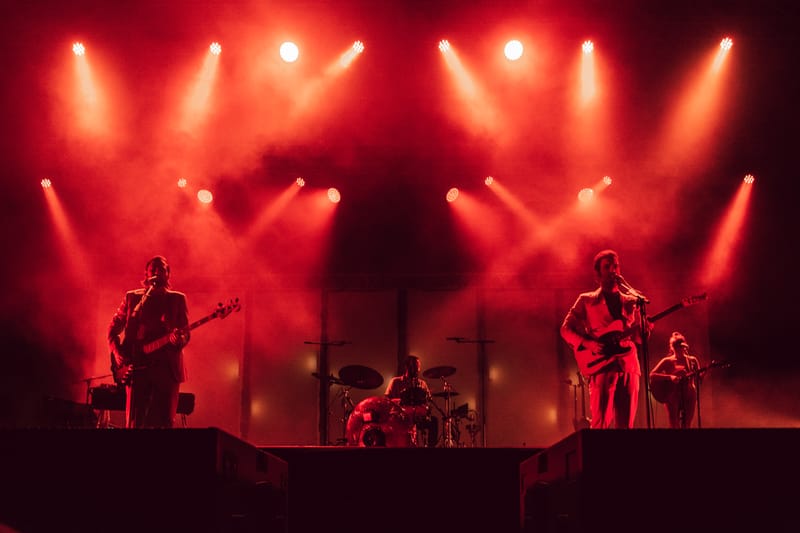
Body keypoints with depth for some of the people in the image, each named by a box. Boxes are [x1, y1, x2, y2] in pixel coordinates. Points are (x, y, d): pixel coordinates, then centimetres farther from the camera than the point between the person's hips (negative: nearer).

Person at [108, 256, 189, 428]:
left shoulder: (177, 299, 11)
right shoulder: (132, 297, 13)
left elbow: (186, 333, 5)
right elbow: (113, 328, 15)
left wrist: (178, 339, -19)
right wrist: (117, 354, -1)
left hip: (167, 367, 0)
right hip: (137, 367, 0)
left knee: (163, 423, -2)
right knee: (136, 422, -5)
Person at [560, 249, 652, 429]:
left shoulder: (631, 301, 20)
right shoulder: (586, 300, 10)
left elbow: (638, 337, 17)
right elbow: (566, 329, 6)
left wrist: (645, 329, -7)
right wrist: (588, 343, -11)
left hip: (629, 365, 4)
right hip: (602, 364, -4)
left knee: (625, 425, 1)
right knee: (601, 423, -12)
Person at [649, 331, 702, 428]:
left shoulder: (692, 360, 9)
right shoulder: (667, 361, 0)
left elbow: (698, 377, 8)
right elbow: (652, 375, -6)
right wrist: (669, 377, -18)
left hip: (689, 395, 3)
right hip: (673, 395, -3)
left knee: (686, 425, 0)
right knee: (675, 426, -8)